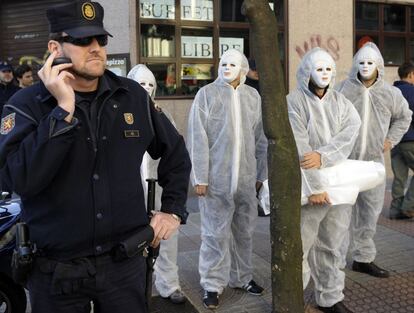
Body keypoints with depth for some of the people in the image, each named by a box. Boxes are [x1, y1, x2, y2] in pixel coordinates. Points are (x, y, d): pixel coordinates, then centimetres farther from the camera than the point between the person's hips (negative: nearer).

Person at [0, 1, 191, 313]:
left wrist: (173, 210, 7)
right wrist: (64, 110, -26)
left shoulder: (133, 96, 1)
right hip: (56, 270, -1)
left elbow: (175, 152, 13)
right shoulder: (27, 104, -8)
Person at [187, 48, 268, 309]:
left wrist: (261, 173, 11)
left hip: (246, 178, 4)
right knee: (216, 233, 3)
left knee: (244, 231, 14)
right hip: (216, 178, -4)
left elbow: (261, 138, 11)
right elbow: (198, 139, -7)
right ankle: (213, 284, 16)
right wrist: (200, 176, -11)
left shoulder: (253, 96, 7)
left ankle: (241, 277, 31)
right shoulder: (207, 94, -4)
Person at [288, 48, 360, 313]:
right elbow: (300, 148, -16)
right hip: (308, 184, -5)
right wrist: (315, 187, -21)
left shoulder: (341, 101, 8)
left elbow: (351, 131, -8)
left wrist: (323, 155, -24)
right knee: (300, 246, 1)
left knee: (331, 245, 15)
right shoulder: (294, 102, -8)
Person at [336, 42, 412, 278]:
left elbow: (404, 117, 21)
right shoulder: (344, 89, -5)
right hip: (345, 160, -4)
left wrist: (391, 139, 10)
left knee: (370, 212, 13)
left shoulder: (390, 93, 5)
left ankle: (364, 258, 28)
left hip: (374, 161, 4)